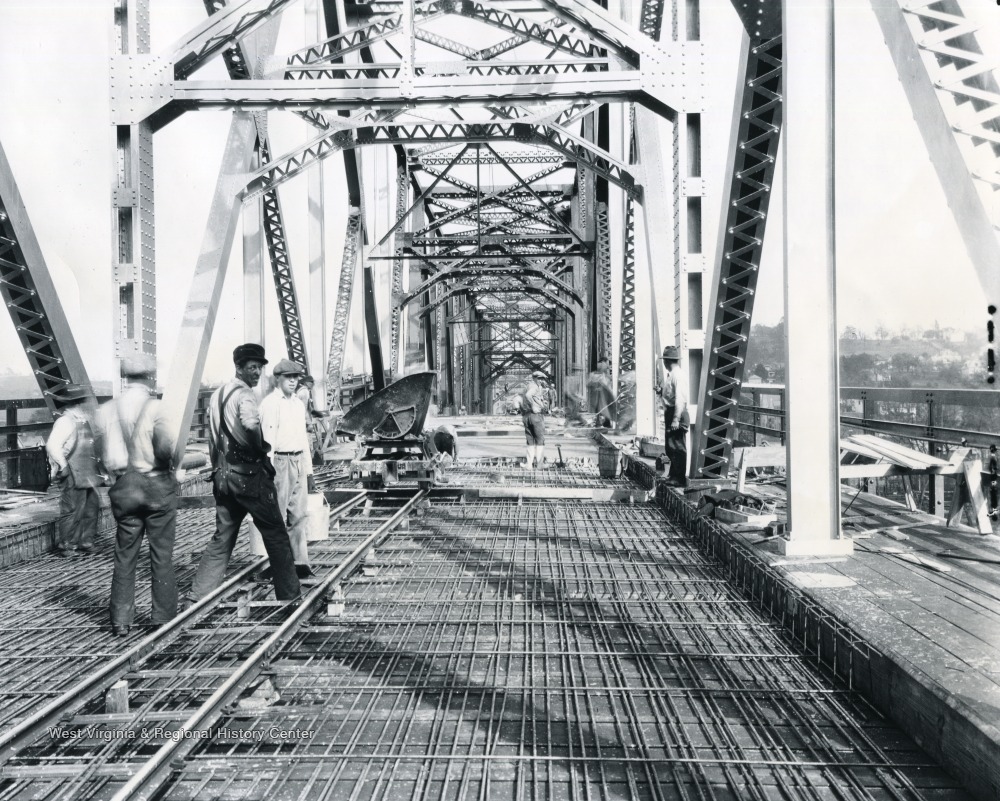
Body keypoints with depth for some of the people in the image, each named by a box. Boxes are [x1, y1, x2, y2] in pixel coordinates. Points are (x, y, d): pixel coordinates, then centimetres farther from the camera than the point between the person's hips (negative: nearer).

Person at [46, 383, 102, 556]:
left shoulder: (84, 419, 12)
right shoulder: (65, 421, -15)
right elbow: (52, 445, -25)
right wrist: (63, 466, -21)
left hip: (87, 474, 9)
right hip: (73, 475, -9)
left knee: (92, 506, 13)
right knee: (72, 510, -3)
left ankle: (85, 542, 23)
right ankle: (64, 546, 7)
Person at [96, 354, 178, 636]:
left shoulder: (106, 410, 3)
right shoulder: (155, 407, -12)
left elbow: (103, 453, 5)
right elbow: (166, 447, -20)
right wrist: (170, 460, 0)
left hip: (123, 487, 4)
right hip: (157, 485, -4)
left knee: (124, 556, 9)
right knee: (162, 555, 6)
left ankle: (121, 620, 10)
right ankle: (163, 617, 11)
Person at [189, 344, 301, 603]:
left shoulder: (217, 395, 14)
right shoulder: (244, 394, -13)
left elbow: (212, 437, 18)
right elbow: (251, 426, -33)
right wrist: (262, 447, -16)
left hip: (223, 474, 8)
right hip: (249, 473, -8)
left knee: (222, 538, 14)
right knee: (276, 535, 3)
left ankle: (199, 595, 12)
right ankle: (289, 594, 8)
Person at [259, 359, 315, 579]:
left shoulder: (298, 403, 16)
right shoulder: (270, 404, -7)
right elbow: (268, 440, -13)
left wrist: (309, 471, 19)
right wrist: (269, 473, -18)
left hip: (299, 462, 7)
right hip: (280, 462, -7)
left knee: (299, 515, 8)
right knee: (278, 517, -1)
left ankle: (300, 562, 13)